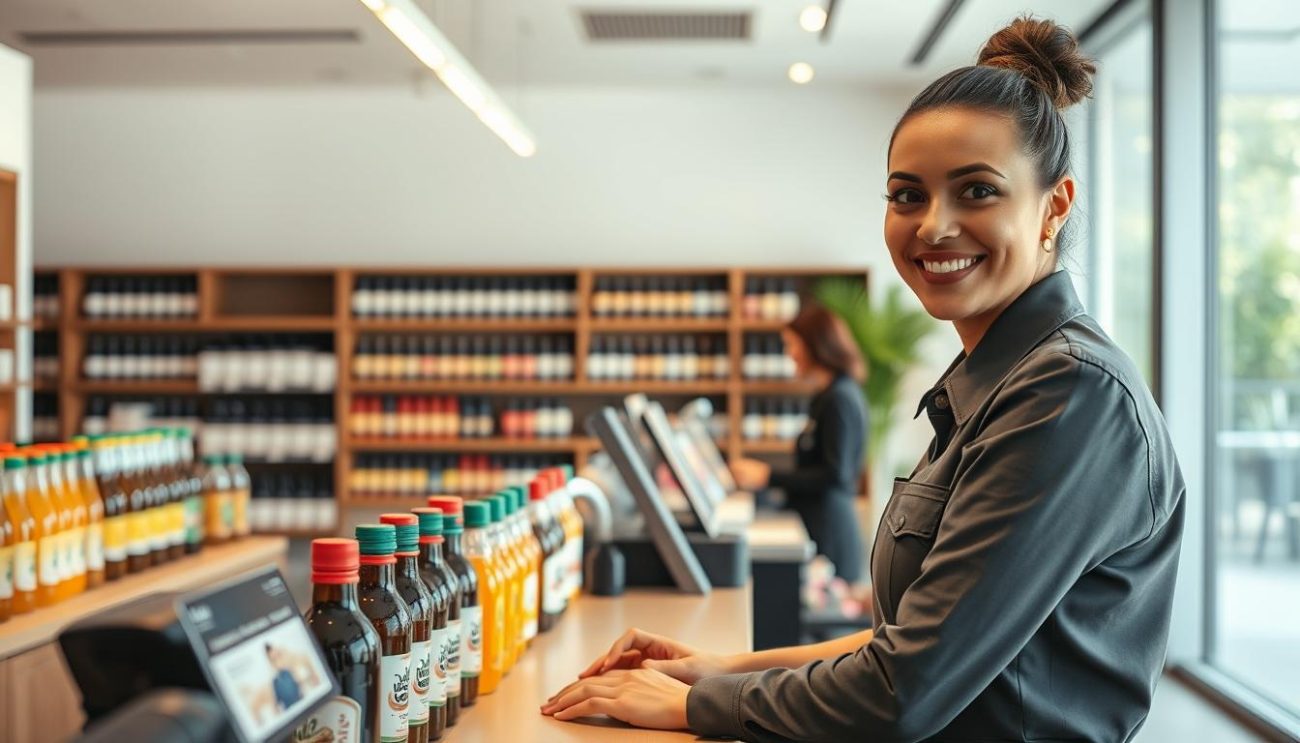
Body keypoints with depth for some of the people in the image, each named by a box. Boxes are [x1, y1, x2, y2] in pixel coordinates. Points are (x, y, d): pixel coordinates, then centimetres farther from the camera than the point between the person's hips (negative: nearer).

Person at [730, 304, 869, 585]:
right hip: (820, 525, 9)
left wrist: (769, 478, -17)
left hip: (828, 533, -9)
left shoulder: (840, 399, -13)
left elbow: (836, 476, -18)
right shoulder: (830, 396, 17)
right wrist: (764, 472, 15)